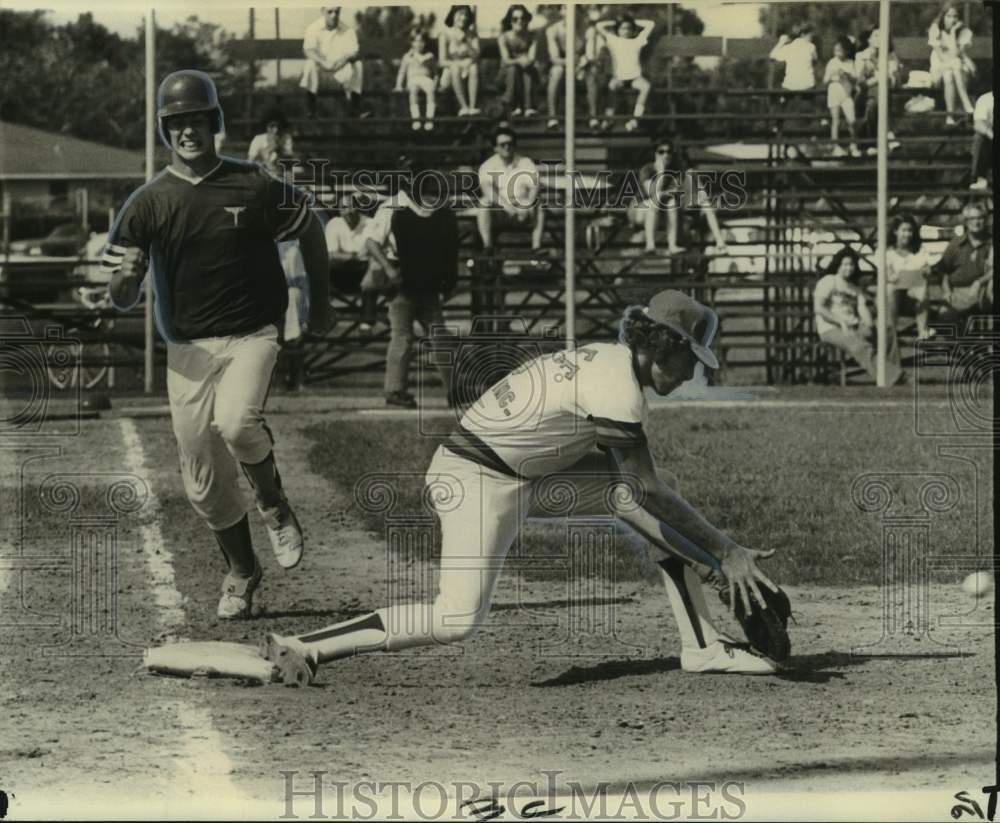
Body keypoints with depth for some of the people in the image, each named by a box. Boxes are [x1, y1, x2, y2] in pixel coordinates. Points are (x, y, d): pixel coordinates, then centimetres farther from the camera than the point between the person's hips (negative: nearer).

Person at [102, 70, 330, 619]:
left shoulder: (255, 187, -4)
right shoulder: (147, 203, -1)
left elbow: (309, 228, 15)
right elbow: (124, 303, -4)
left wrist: (320, 301, 19)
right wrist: (126, 278, -28)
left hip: (252, 333, -2)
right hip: (187, 347, 2)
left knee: (235, 422, -31)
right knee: (204, 483, 3)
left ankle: (273, 504, -1)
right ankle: (241, 572, 27)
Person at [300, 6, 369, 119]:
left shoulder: (348, 31, -1)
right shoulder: (314, 28, -6)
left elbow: (354, 53, -7)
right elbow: (307, 50, -16)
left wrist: (344, 59, -32)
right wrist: (323, 62, -34)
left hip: (341, 71, 2)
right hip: (321, 71, -2)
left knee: (357, 65, -24)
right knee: (310, 65, -33)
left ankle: (354, 106, -20)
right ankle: (311, 109, -30)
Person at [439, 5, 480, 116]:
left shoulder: (472, 35, 3)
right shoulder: (446, 34, -4)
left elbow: (476, 57, -10)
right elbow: (443, 61, -9)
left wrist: (465, 42, -22)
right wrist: (460, 64, -23)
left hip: (467, 75, 2)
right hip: (450, 75, -2)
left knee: (474, 67, -30)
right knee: (455, 68, -34)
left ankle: (472, 106, -38)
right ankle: (463, 106, -40)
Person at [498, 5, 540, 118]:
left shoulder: (531, 38, -4)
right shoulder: (504, 37, -8)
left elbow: (532, 58, -16)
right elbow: (506, 60, -19)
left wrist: (527, 61, -41)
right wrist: (518, 61, -40)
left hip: (527, 74, 1)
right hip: (507, 72, -1)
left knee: (528, 70, -33)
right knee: (513, 69, -35)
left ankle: (529, 107, -40)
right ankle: (512, 107, -35)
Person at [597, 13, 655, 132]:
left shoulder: (636, 41, 9)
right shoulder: (613, 40, 8)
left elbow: (651, 24, 12)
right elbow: (599, 26, 5)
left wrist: (635, 22, 15)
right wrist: (614, 23, 13)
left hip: (635, 77, 1)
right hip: (619, 77, -1)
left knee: (646, 86, -31)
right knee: (612, 85, -36)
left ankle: (636, 117, -30)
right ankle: (609, 116, -28)